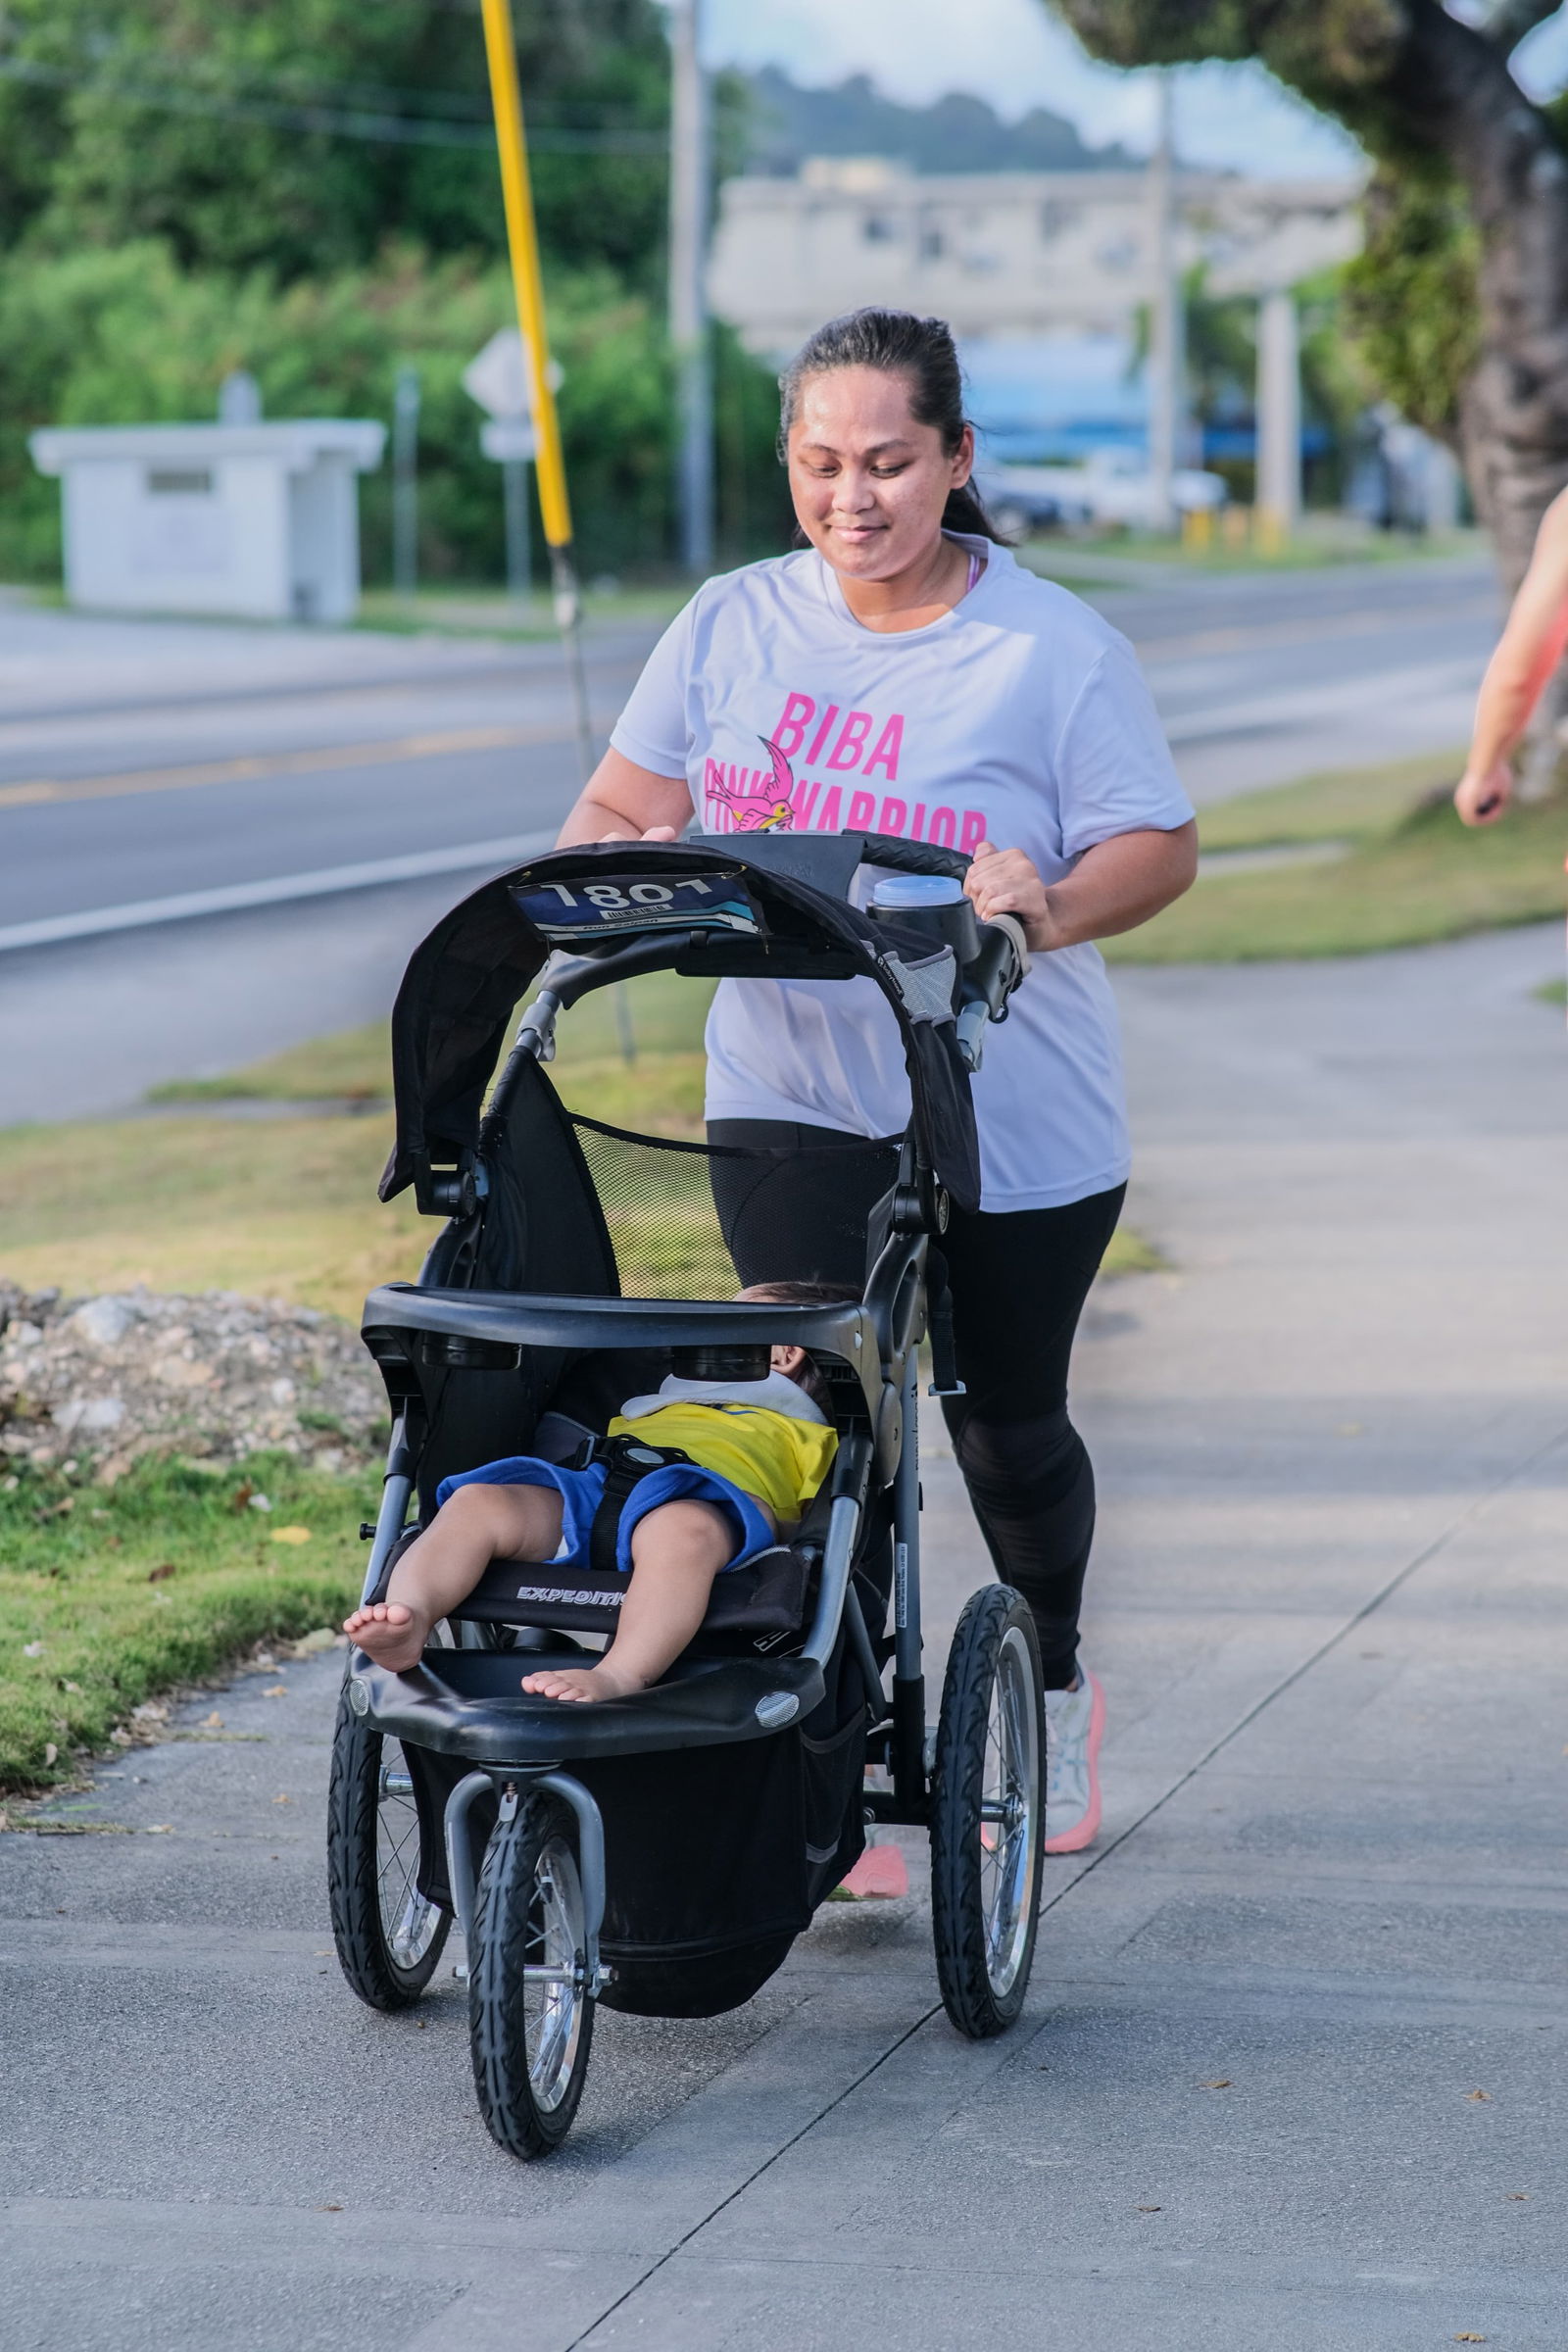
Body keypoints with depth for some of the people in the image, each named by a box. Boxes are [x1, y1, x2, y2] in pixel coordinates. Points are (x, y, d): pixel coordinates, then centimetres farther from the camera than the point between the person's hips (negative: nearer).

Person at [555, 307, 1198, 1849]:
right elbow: (624, 805, 7)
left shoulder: (1053, 648, -7)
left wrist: (1049, 907, -29)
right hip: (794, 1098, 1)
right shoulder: (733, 626, 2)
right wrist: (594, 879, -17)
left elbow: (1160, 848, -8)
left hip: (1014, 1121, -1)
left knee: (1006, 1428, 14)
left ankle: (1054, 1689, 41)